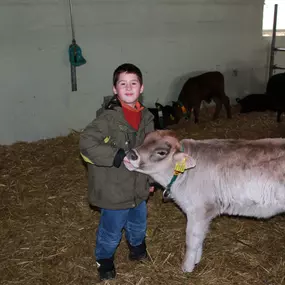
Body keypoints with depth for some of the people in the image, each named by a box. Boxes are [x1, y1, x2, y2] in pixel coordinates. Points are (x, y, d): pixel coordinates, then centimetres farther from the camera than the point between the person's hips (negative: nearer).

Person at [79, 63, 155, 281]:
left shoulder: (146, 116, 0)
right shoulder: (109, 117, -21)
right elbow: (86, 143, -28)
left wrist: (151, 178, 14)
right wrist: (118, 157, -30)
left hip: (138, 186, 6)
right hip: (114, 188, -6)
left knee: (138, 223, 27)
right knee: (111, 230, 13)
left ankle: (137, 248, 56)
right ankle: (104, 260, 40)